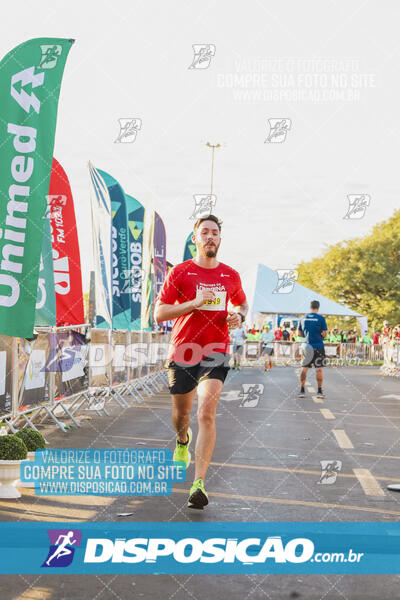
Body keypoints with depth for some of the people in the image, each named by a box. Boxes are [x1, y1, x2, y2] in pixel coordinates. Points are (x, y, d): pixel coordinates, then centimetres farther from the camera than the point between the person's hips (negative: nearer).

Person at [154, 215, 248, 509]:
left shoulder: (231, 275, 7)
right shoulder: (180, 272, -2)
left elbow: (242, 303, 26)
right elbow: (159, 313, -6)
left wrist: (238, 316, 3)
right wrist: (194, 303, -18)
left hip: (216, 352, 0)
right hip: (182, 352, 0)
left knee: (207, 413, -17)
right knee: (181, 413, 16)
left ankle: (199, 484, -18)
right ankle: (183, 441, 54)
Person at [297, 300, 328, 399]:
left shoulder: (303, 318, 5)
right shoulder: (321, 318, -6)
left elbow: (299, 333, 11)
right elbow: (324, 334, -7)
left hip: (306, 346, 3)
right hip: (318, 346, -3)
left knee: (304, 368, 8)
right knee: (319, 369, 2)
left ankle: (302, 391, 7)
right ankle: (319, 391, 4)